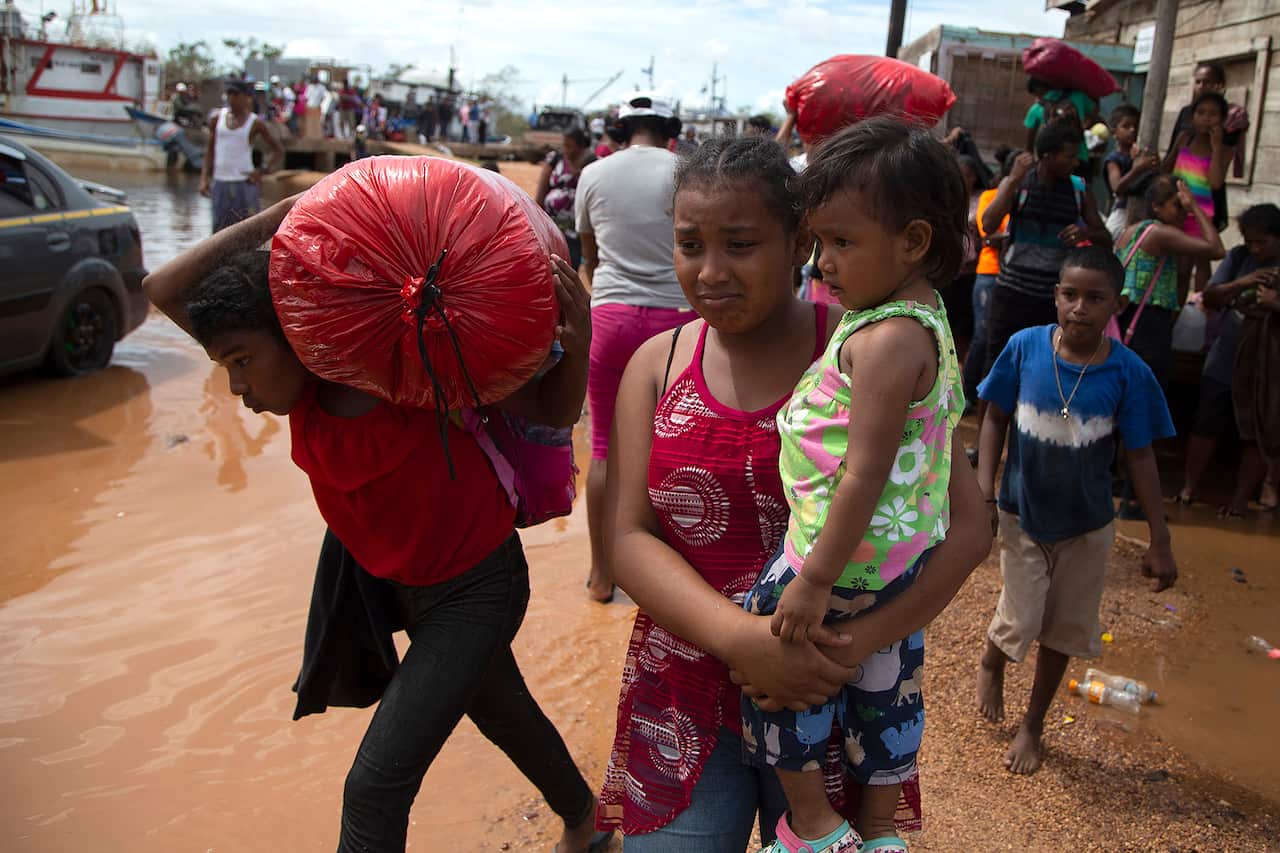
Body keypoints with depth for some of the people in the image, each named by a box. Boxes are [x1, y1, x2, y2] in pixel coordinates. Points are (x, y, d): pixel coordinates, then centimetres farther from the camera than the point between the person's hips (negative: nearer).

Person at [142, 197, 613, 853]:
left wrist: (577, 338, -38)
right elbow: (164, 290, -18)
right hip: (397, 583, 7)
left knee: (376, 785, -9)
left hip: (476, 590, -7)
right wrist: (286, 213, -26)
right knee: (500, 714, 28)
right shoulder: (304, 377, -12)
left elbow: (552, 412, -18)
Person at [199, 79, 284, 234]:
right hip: (220, 183, 3)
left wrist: (263, 172, -9)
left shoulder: (254, 123, 0)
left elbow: (279, 150, 4)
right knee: (220, 231, 4)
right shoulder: (217, 118, 9)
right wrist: (204, 179, 3)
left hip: (244, 183, -3)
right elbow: (210, 150, 13)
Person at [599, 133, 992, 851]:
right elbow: (629, 537, -6)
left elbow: (967, 525, -10)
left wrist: (857, 643, -23)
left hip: (829, 697, -1)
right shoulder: (657, 364, 0)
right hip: (683, 704, 2)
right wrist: (742, 638, -22)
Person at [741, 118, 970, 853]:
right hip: (907, 551, 10)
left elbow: (866, 472, -28)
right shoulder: (926, 318, 6)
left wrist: (815, 582, -24)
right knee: (885, 688, 21)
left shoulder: (886, 340, -25)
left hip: (853, 554, -10)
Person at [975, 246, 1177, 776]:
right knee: (1018, 623, -1)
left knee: (1064, 630, 14)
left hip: (1087, 526, 1)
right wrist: (984, 495, -10)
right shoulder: (1024, 347, -17)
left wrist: (1160, 543, -7)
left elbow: (1140, 457, -10)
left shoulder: (1128, 373, -17)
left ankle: (1033, 725, 37)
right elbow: (995, 420, -5)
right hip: (1022, 514, -1)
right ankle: (989, 665, 37)